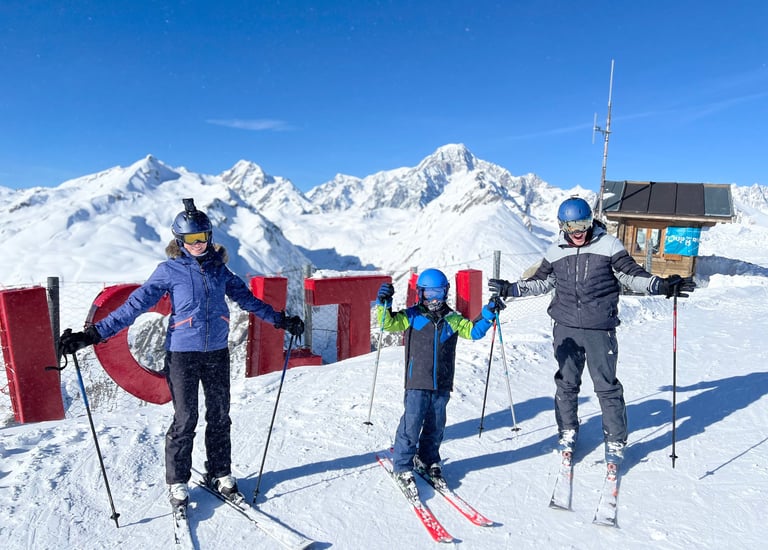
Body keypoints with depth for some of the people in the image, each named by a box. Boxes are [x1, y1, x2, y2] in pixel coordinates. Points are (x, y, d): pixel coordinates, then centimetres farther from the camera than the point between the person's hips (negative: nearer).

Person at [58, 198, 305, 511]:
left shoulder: (219, 268, 5)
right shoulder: (169, 270, -5)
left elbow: (246, 298, 13)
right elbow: (136, 304, -9)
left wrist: (280, 320, 15)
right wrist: (93, 334, -17)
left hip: (217, 352, 3)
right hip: (182, 353, -3)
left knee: (219, 417, 12)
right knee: (184, 421, 3)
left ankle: (220, 474, 29)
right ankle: (177, 483, 23)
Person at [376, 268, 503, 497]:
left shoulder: (452, 319, 8)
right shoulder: (411, 317, -1)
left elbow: (473, 330, 11)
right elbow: (388, 323, -7)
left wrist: (488, 313, 1)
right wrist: (383, 304, -22)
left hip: (442, 385, 4)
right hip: (417, 383, -3)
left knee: (436, 426, 14)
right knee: (411, 424, -4)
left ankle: (428, 460, 35)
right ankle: (402, 467, 12)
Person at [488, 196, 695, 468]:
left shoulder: (608, 245, -3)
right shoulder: (555, 251, 6)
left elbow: (632, 274, -3)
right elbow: (540, 282, 17)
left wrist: (662, 285, -19)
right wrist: (509, 289, 11)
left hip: (599, 329, -3)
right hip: (565, 328, 3)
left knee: (607, 386, 3)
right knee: (566, 383, 13)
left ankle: (615, 442, 20)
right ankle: (567, 432, 32)